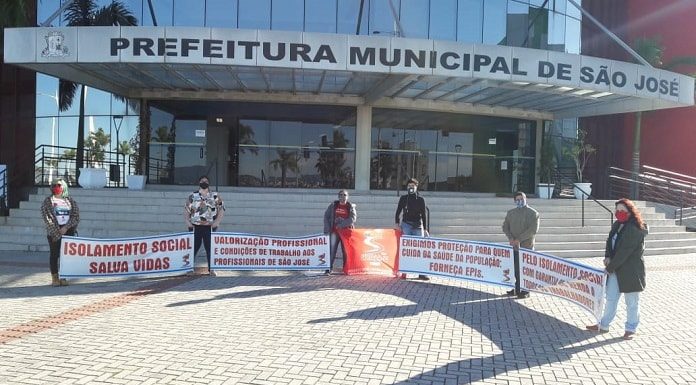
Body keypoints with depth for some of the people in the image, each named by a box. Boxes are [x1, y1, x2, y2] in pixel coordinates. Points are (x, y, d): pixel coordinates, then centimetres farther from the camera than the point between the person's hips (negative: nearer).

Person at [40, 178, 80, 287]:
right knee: (54, 254, 0)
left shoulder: (70, 200, 10)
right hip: (54, 231, -2)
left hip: (68, 230, 2)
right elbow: (47, 218, -4)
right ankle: (54, 278, 5)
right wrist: (56, 233, -12)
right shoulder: (48, 201, 4)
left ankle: (63, 277, 9)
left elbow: (76, 216, 2)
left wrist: (66, 227, -11)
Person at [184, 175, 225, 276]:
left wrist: (217, 222, -5)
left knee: (210, 248, 1)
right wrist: (187, 221, -3)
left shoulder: (215, 196, 7)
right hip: (195, 226, 0)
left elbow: (221, 209, 5)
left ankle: (211, 269, 7)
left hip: (209, 227, 0)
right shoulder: (192, 196, 9)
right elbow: (186, 210, 9)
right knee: (193, 247, 1)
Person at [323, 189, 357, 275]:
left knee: (346, 251, 4)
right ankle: (329, 268, -1)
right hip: (334, 232, 1)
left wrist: (341, 224, -18)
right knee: (332, 250, -4)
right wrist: (327, 229, -3)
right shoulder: (333, 205, 6)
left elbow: (353, 218, -11)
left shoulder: (350, 206, 2)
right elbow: (326, 216, 5)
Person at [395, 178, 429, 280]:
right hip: (406, 225, 0)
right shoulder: (403, 198, 8)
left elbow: (424, 215, 6)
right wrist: (397, 223, 2)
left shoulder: (420, 199, 6)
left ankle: (421, 273, 0)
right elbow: (398, 211, 13)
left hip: (418, 226, 0)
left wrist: (425, 229, 2)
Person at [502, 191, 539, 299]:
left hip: (526, 246, -4)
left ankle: (525, 291, 9)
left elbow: (533, 229, -13)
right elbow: (505, 226, 10)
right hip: (513, 246, 4)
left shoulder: (533, 213, -4)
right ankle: (516, 289, 19)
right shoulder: (510, 213, 12)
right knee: (515, 269, 7)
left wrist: (519, 239, -17)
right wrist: (510, 238, -8)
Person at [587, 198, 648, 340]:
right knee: (610, 298, 16)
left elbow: (624, 251, -21)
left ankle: (630, 329, 21)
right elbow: (610, 241, 12)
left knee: (631, 302, 7)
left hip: (631, 271, -8)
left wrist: (610, 267, -17)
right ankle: (603, 326, 26)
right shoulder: (617, 225, 7)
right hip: (615, 269, 8)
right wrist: (607, 257, -6)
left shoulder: (635, 229, -19)